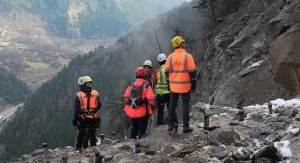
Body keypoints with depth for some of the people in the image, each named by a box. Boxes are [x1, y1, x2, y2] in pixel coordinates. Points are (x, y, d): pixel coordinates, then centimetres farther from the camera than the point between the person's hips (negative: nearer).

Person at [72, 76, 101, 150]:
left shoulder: (79, 95, -9)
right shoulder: (95, 93, -1)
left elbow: (76, 109, -9)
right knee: (92, 134, 11)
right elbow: (99, 106, 7)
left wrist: (75, 119, -1)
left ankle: (78, 149, 11)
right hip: (93, 118, 2)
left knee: (81, 134, 9)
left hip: (83, 119, -2)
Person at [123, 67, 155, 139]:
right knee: (142, 128, 7)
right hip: (143, 113, -4)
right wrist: (151, 108, 0)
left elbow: (126, 97, 1)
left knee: (134, 128, 21)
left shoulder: (131, 86, -1)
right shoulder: (147, 86, -13)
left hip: (132, 113, 4)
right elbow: (151, 99, -17)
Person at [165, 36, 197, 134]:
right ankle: (186, 127, 6)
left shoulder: (170, 57, 0)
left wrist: (169, 84, 16)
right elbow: (192, 72, -10)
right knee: (185, 105, 5)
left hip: (173, 85, 3)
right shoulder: (188, 57, -10)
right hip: (185, 85, -3)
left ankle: (170, 126, 14)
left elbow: (167, 72, 5)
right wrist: (194, 84, 0)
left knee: (172, 105, 12)